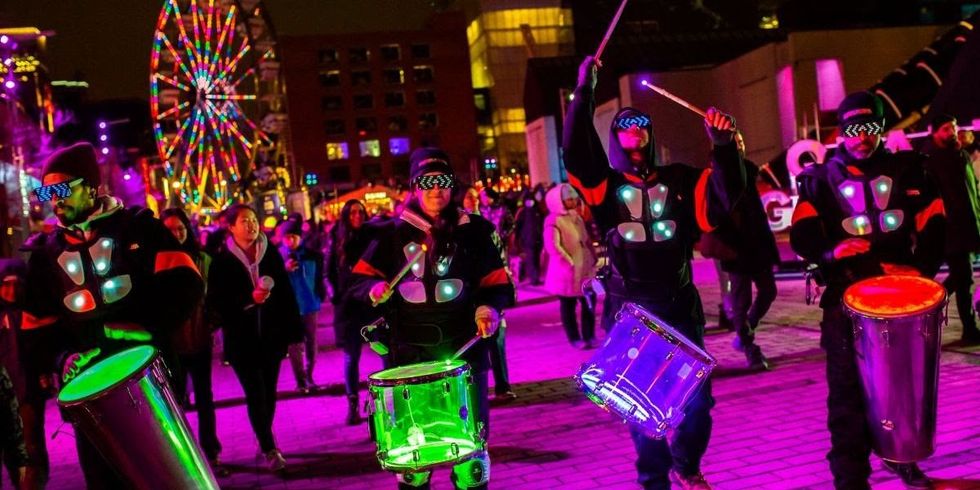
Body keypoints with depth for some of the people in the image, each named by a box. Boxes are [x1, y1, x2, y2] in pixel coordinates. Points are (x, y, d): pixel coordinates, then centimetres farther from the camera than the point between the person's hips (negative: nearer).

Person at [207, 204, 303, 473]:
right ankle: (270, 449, 5)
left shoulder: (271, 254, 3)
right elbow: (217, 302, -7)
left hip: (271, 335, 3)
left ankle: (263, 441, 28)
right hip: (242, 339, -3)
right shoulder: (222, 261, -4)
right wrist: (249, 299, -19)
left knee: (269, 392, 11)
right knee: (255, 394, -2)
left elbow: (286, 293, 3)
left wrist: (293, 330, 0)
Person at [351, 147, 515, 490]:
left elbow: (498, 282, 5)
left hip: (462, 347, -1)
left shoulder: (474, 230, 2)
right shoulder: (393, 234, 5)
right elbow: (359, 280, 9)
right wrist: (374, 289, -13)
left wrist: (489, 308, -14)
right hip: (408, 350, 1)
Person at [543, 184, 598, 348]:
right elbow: (553, 246, -22)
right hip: (567, 271, -7)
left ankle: (589, 336, 20)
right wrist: (570, 262, -21)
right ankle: (575, 339, 12)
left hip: (585, 268, 7)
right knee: (568, 305, 4)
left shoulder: (576, 216, 11)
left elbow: (586, 239, 19)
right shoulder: (553, 220, -14)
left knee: (589, 302, 9)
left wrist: (593, 257, 10)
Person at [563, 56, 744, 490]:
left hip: (679, 304, 2)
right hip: (629, 309, -2)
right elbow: (573, 150, -13)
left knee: (696, 396, 7)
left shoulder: (679, 180, 9)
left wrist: (723, 146, -15)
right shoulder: (605, 184, 4)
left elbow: (726, 196, -2)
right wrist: (585, 91, -13)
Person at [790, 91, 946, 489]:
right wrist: (829, 252, -24)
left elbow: (932, 225, 8)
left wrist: (922, 269, -8)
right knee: (848, 389, -4)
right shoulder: (821, 178, 5)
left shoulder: (909, 170, 10)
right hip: (846, 298, -2)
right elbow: (802, 235, -4)